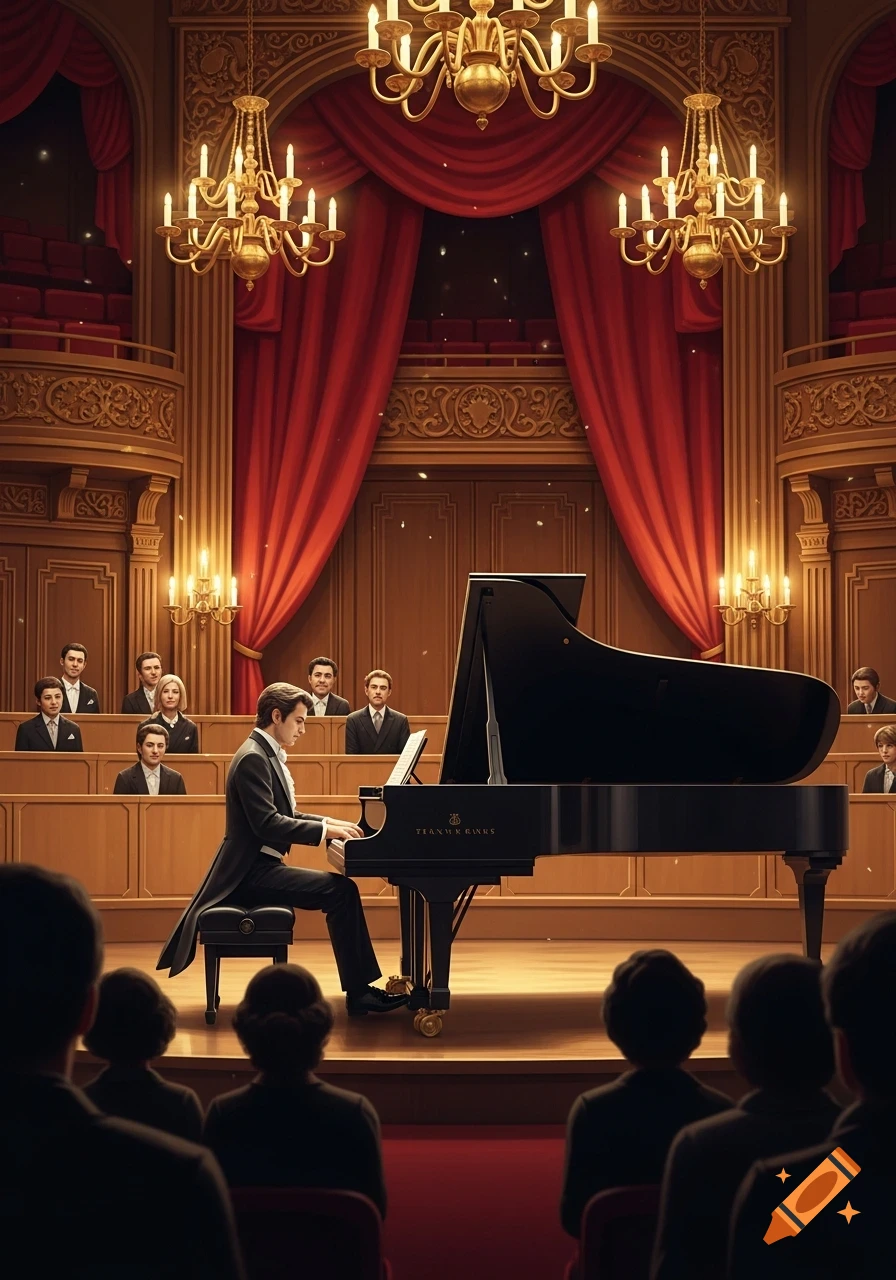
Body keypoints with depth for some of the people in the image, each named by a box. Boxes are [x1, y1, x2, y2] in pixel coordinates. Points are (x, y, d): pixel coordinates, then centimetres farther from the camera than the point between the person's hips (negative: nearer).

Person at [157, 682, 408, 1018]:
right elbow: (268, 824, -25)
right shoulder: (253, 758, -16)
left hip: (259, 867, 10)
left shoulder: (267, 754, 15)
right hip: (252, 872, -10)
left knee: (341, 889, 0)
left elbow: (282, 815, 23)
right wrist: (324, 830, -21)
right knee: (340, 890, -19)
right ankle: (359, 994, -15)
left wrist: (328, 823, 10)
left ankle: (360, 990, -3)